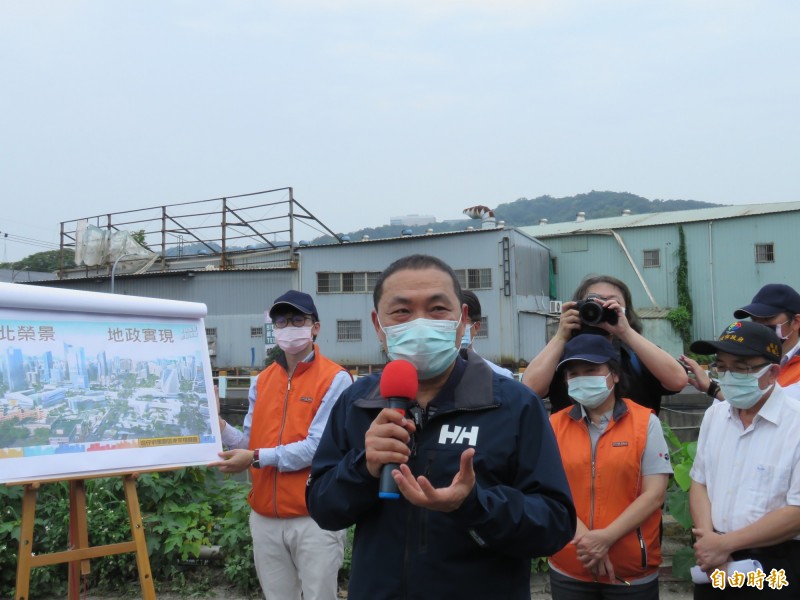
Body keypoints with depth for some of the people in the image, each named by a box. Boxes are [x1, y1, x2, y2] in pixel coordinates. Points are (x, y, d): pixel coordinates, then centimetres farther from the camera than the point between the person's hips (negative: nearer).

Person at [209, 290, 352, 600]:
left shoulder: (335, 379, -10)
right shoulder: (261, 381, 9)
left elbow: (319, 446, -18)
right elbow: (250, 443, 7)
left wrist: (257, 458, -20)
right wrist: (220, 426, -11)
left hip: (314, 517, -6)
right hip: (265, 517, 6)